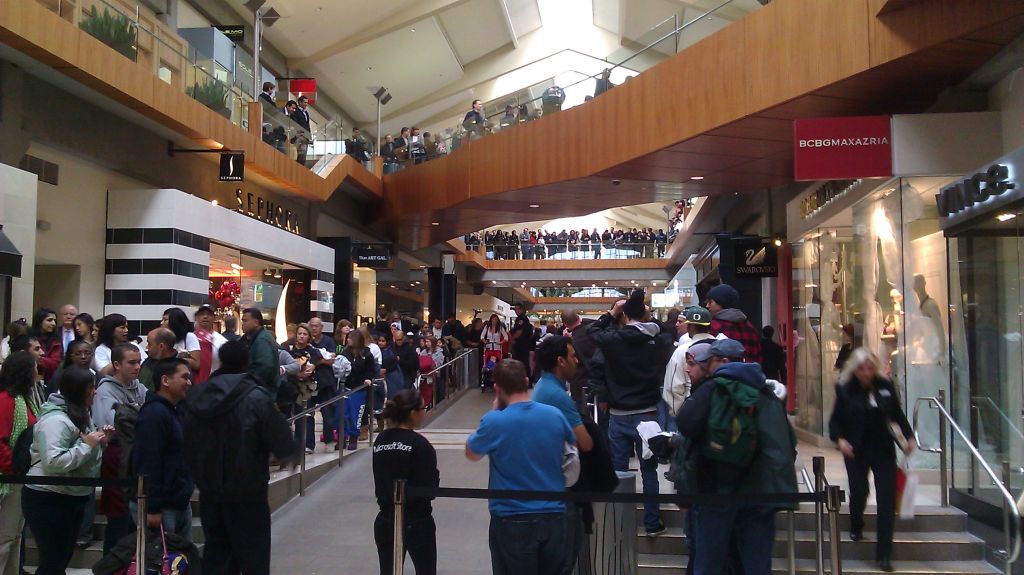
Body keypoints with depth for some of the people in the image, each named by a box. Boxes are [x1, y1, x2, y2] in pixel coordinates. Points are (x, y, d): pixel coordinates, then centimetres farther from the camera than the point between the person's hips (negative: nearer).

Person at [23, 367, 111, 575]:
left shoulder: (79, 414, 10)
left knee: (64, 556, 20)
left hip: (72, 497, 10)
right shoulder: (56, 420, -23)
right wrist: (86, 445, -26)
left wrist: (100, 441, 1)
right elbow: (53, 462, -33)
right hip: (49, 500, -10)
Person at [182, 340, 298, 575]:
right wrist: (292, 450, 5)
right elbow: (284, 446, -16)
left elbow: (188, 447, 5)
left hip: (209, 492, 5)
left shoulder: (196, 397, -1)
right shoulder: (256, 397, -17)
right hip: (247, 494, -5)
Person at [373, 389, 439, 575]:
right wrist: (435, 474, 2)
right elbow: (431, 488, -16)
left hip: (385, 521, 5)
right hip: (417, 523, -5)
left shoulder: (379, 440, 1)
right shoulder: (419, 444, -17)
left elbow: (380, 481, 9)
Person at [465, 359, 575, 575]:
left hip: (512, 521, -3)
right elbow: (576, 441, 16)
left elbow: (471, 454, 1)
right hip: (554, 517, 3)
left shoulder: (494, 421, -17)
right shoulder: (555, 415, -5)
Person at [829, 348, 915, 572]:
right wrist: (839, 439, -19)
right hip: (856, 451, -1)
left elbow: (897, 414, 11)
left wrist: (909, 436, -2)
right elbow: (835, 421, -2)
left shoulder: (885, 386, 0)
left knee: (887, 499, -2)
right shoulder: (845, 389, -6)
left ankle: (884, 554, 5)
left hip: (883, 449, 2)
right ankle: (856, 527, 40)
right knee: (859, 492, 4)